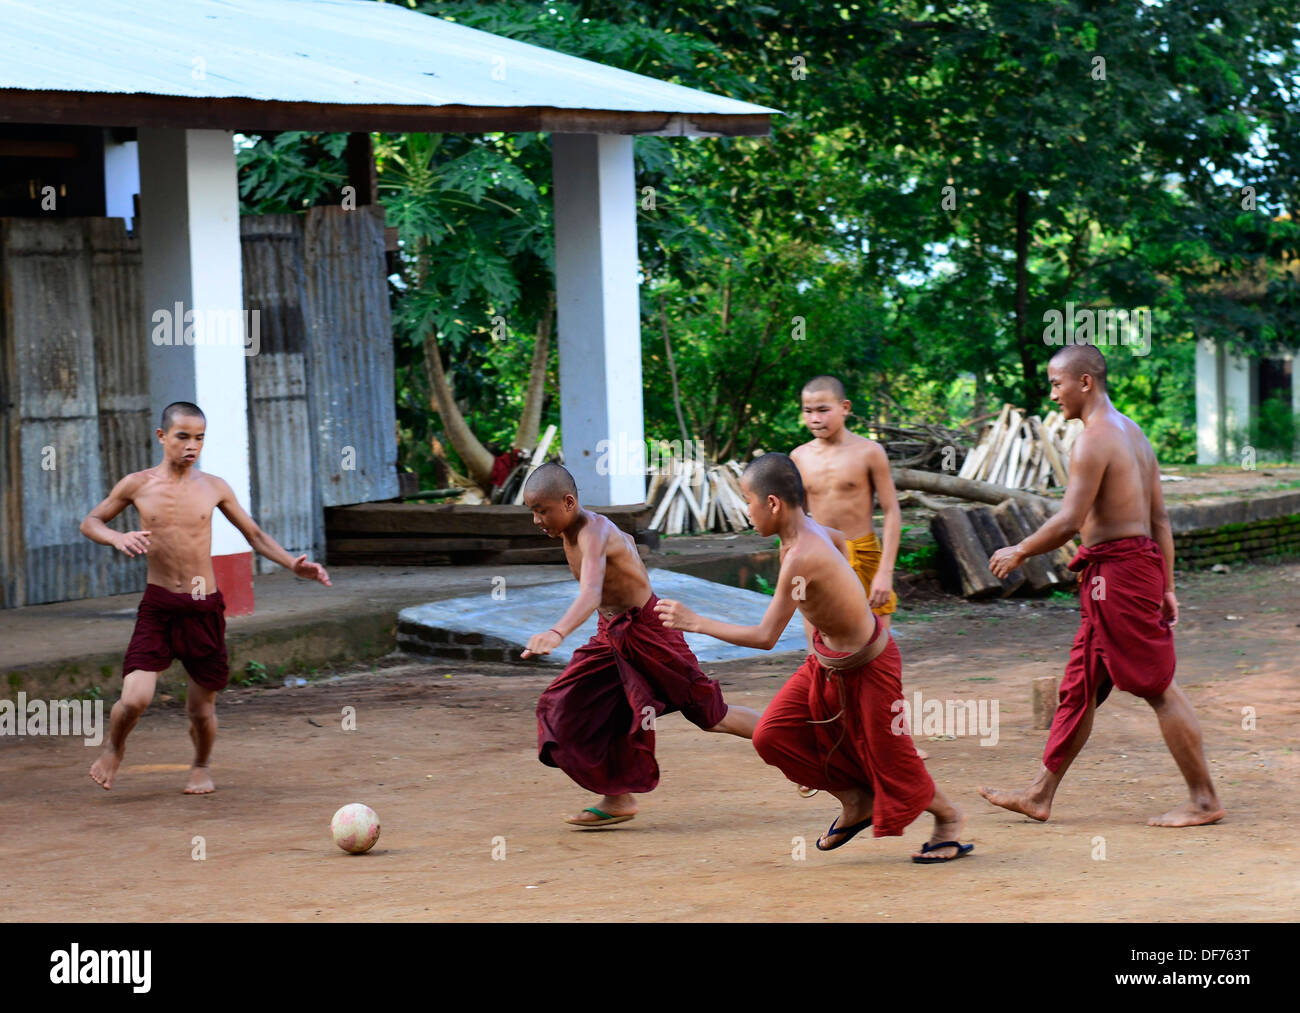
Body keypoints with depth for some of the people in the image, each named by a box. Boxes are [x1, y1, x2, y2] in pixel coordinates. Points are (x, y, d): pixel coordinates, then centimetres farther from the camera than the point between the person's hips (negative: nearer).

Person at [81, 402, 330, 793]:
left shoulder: (213, 488, 3)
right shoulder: (138, 485, 0)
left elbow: (254, 534, 14)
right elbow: (90, 522, 11)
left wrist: (294, 565, 0)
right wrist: (117, 537, -11)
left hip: (205, 607, 1)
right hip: (158, 605, -1)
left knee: (201, 708, 5)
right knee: (135, 698, -16)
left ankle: (201, 766, 37)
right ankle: (114, 747, 18)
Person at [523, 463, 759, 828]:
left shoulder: (594, 534, -28)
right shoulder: (573, 528, 1)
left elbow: (590, 594, -46)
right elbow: (626, 541, 21)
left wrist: (557, 633, -62)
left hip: (646, 633, -9)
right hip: (612, 633, 9)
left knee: (711, 716, 0)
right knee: (567, 706, 2)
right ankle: (618, 799, 8)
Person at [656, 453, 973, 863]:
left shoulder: (800, 558, -33)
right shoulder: (809, 529, -6)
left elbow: (766, 637, -32)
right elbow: (840, 541, 20)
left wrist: (695, 622, -26)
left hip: (866, 669, -9)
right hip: (828, 662, 9)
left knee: (892, 765, 6)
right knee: (771, 736, 4)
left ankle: (950, 819, 33)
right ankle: (856, 803, 19)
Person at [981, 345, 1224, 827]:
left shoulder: (1094, 440, -15)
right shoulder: (1133, 433, 16)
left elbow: (1068, 521, -20)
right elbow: (1160, 519, 18)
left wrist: (1019, 552, -5)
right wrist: (1166, 586, 20)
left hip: (1117, 569, -10)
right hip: (1142, 564, 10)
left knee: (1157, 687, -4)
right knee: (1079, 687, 13)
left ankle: (1204, 800, 1)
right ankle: (1040, 795, 19)